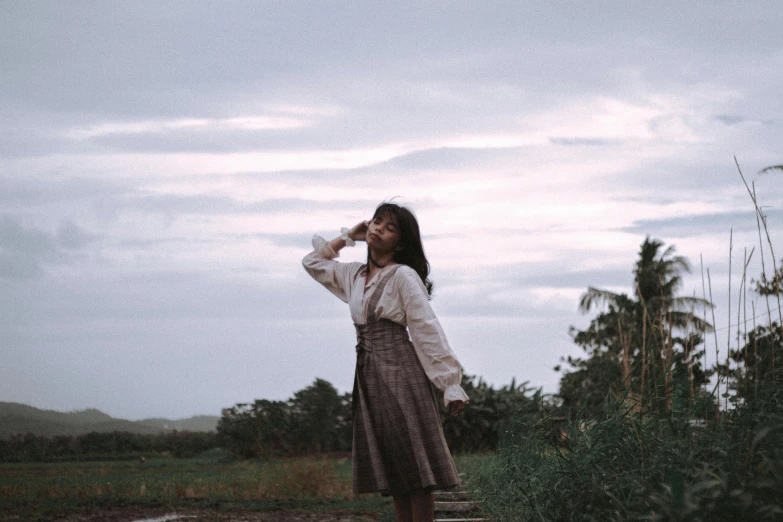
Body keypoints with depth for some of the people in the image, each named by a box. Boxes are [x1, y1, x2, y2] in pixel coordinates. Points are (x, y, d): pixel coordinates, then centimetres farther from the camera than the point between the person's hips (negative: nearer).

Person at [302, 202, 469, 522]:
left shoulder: (404, 276, -7)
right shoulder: (355, 276, 13)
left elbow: (428, 331, -11)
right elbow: (313, 262, 28)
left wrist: (450, 383, -16)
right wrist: (348, 237, 18)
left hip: (400, 373, -7)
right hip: (368, 376, 7)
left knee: (413, 464, -8)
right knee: (390, 468, 6)